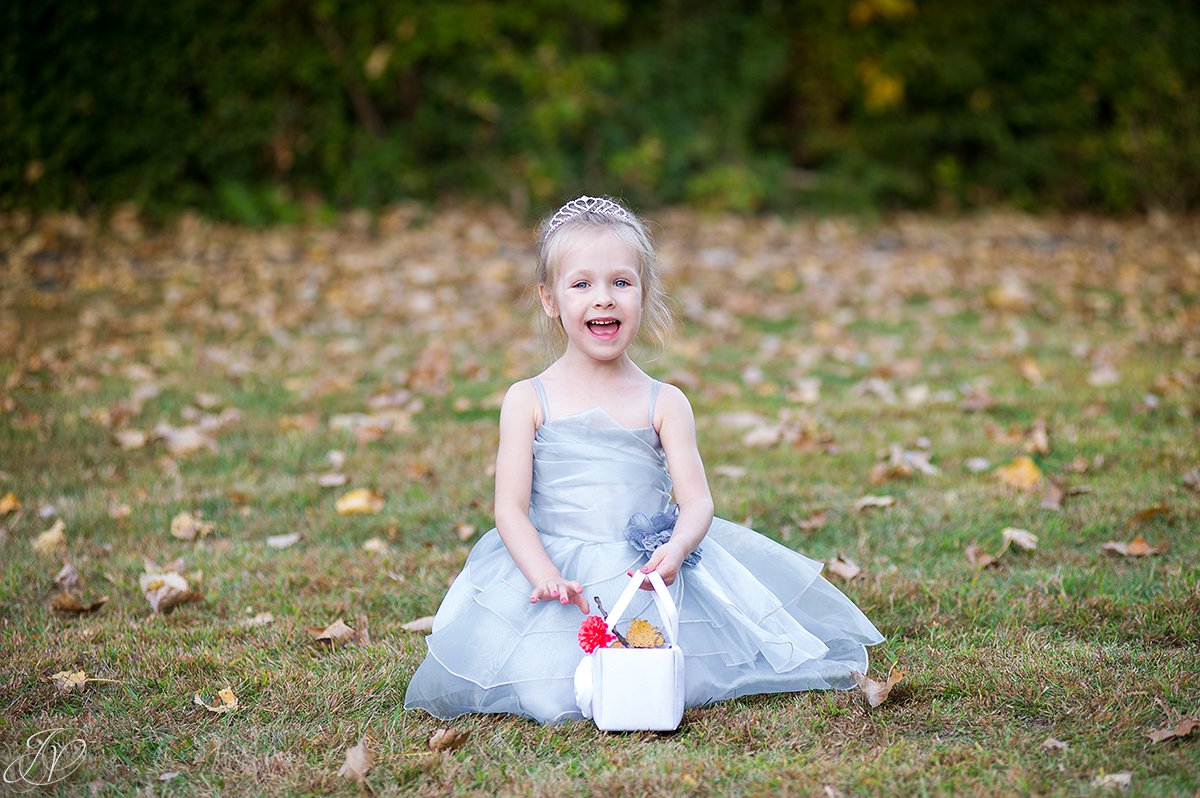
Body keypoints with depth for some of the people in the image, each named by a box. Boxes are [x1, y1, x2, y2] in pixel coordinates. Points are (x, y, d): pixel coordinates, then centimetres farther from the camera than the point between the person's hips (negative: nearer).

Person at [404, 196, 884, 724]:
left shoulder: (663, 403, 4)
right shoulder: (528, 400, 2)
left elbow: (696, 501, -3)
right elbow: (511, 508, -4)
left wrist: (675, 550, -26)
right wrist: (545, 576, -22)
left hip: (648, 568, 1)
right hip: (556, 568, -1)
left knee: (684, 680, -18)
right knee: (548, 692, -22)